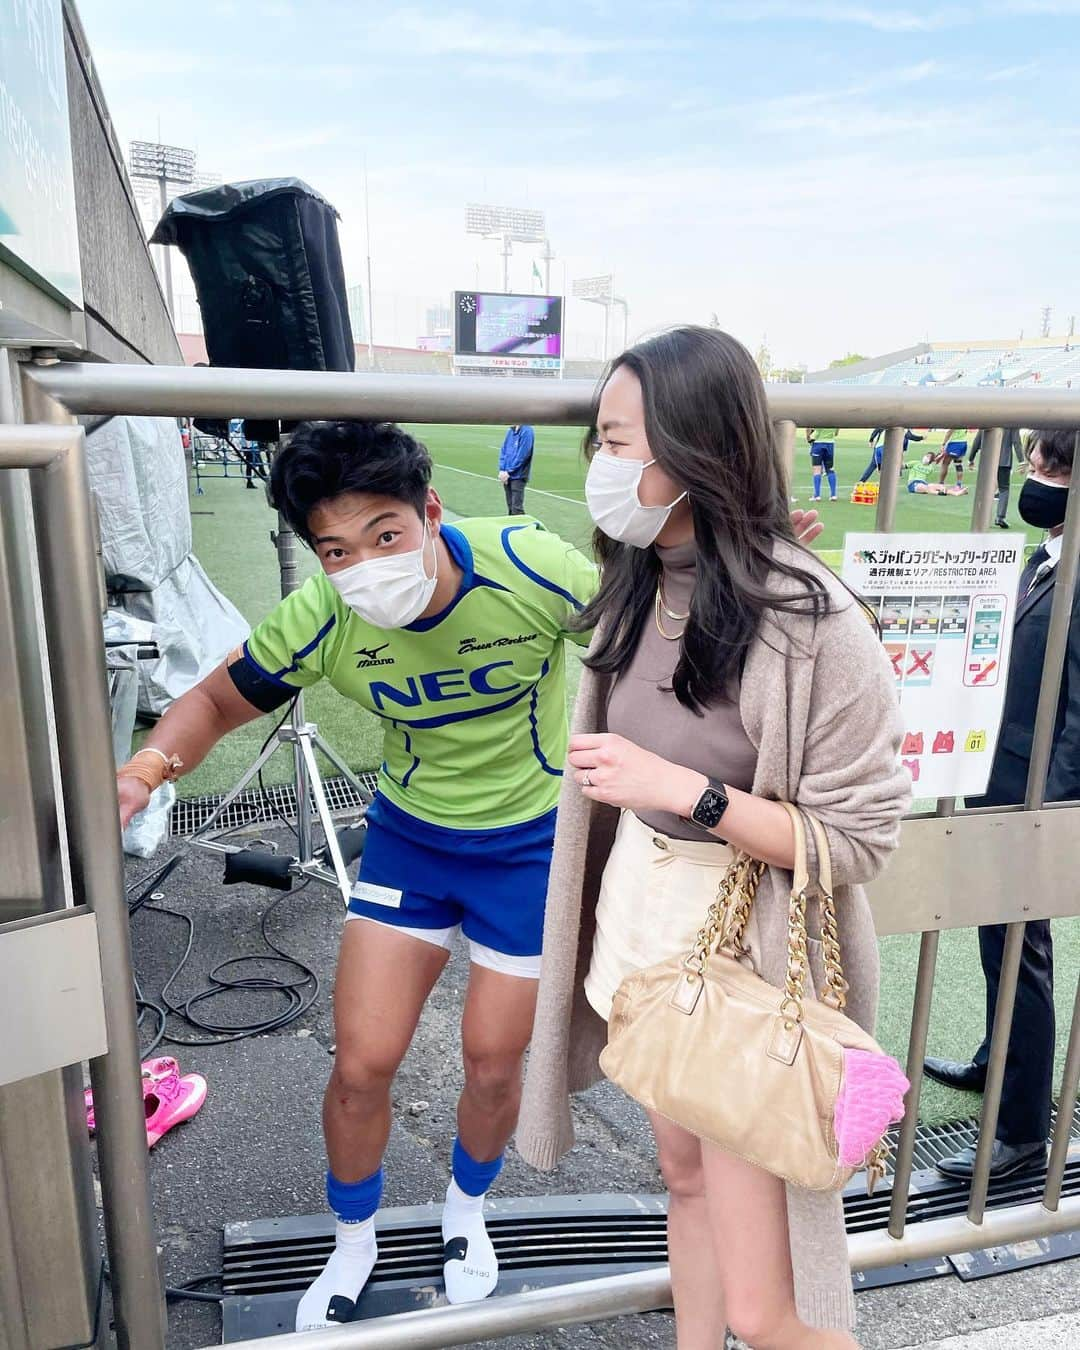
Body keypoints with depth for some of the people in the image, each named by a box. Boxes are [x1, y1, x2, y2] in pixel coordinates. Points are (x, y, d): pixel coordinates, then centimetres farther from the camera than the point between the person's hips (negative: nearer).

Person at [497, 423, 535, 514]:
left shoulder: (526, 432, -12)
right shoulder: (510, 431, 10)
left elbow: (522, 455, -17)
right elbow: (503, 451, 12)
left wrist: (508, 472, -13)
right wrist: (502, 470, -2)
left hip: (518, 476, -7)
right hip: (507, 475, 7)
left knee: (517, 509, -8)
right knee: (510, 508, 12)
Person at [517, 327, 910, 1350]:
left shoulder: (813, 622, -23)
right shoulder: (637, 585, -1)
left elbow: (856, 840, -17)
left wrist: (682, 790, -26)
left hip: (749, 965, -6)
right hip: (639, 925, 7)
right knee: (684, 1176, 26)